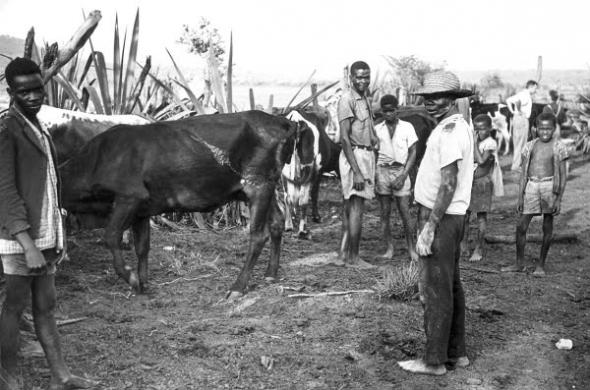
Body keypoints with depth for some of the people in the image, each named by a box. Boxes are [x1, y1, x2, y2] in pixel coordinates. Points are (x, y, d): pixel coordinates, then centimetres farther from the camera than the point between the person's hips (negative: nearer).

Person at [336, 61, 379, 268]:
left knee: (350, 204, 13)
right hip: (354, 155, -9)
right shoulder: (347, 99, -13)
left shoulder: (365, 99, 15)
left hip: (366, 154, 9)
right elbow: (345, 138, -18)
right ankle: (353, 257, -1)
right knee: (356, 206, -6)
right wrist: (356, 171, -22)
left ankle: (344, 250, 21)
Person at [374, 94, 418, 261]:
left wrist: (403, 175, -7)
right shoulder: (377, 129, 9)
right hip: (382, 171, 2)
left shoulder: (407, 127, 5)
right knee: (385, 212, 2)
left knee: (405, 212, -5)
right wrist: (373, 175, -6)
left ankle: (411, 249, 5)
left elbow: (412, 153, 3)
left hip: (400, 171, -2)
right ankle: (389, 248, 9)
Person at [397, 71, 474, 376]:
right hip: (449, 216, 10)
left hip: (440, 217, -10)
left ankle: (434, 360, 5)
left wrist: (429, 227, -22)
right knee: (450, 286, 15)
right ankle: (456, 353, 24)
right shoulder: (458, 127, 15)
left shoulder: (449, 130, -17)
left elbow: (448, 184, -23)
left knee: (435, 290, -3)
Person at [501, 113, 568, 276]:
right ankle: (519, 264, 13)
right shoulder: (530, 146, 7)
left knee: (547, 227, 4)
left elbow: (563, 175, -1)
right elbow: (523, 173, 10)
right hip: (531, 186, 3)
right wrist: (520, 197, 6)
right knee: (521, 225, 0)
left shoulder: (558, 147, -1)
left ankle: (541, 265, 15)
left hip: (549, 186, -3)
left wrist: (559, 199, -7)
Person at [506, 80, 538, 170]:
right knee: (520, 144, -3)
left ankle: (515, 164, 23)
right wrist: (519, 111, -22)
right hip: (522, 119, -10)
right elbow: (517, 101, -35)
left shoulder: (522, 94, 15)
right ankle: (516, 165, -1)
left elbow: (508, 100, 16)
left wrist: (512, 111, 8)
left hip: (517, 119, 10)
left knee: (517, 143, 16)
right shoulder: (525, 95, -14)